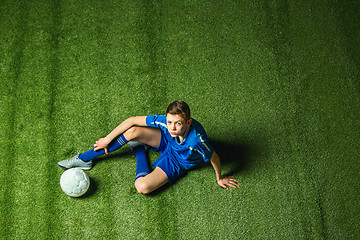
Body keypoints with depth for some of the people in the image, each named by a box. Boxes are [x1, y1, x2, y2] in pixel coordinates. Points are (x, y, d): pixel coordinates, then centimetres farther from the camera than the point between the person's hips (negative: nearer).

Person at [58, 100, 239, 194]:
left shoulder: (196, 139, -41)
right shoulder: (165, 121, -30)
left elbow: (214, 158, -22)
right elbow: (131, 120, -21)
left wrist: (220, 178, -3)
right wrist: (108, 140, -14)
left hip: (177, 162, -3)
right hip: (165, 141, 3)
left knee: (142, 187, -27)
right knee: (133, 132, -28)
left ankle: (140, 152, 6)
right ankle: (84, 159, -11)